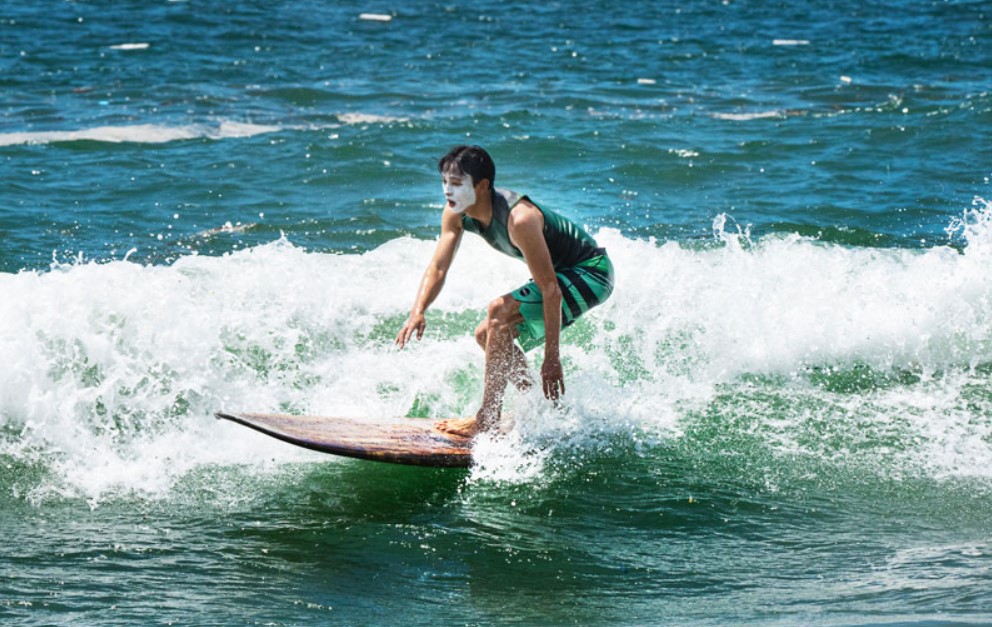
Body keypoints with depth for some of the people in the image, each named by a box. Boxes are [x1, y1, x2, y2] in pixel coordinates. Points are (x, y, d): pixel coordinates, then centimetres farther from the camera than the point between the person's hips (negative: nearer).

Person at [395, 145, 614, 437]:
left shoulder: (519, 219, -34)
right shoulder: (456, 213, -9)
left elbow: (550, 290, -32)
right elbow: (437, 267, -4)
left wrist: (552, 358, -30)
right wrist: (417, 312, -23)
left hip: (590, 273, -9)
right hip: (563, 271, 9)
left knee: (500, 313, -25)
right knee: (487, 335, 7)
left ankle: (487, 421, -20)